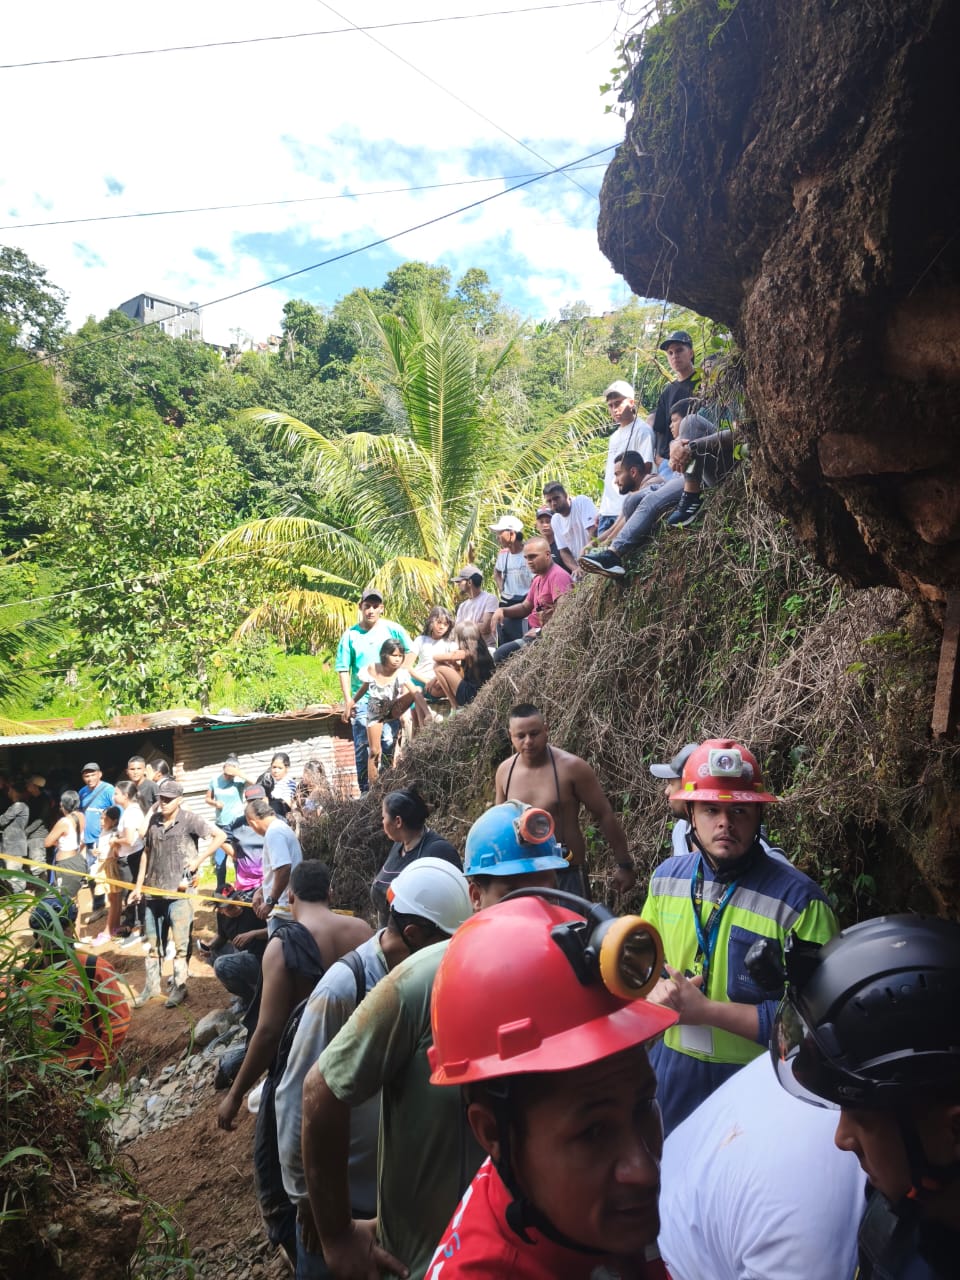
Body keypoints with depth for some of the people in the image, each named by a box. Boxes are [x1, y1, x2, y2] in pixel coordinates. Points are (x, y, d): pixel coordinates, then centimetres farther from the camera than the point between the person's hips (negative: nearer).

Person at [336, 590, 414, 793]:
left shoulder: (393, 629, 1)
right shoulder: (350, 635, 1)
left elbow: (411, 652, 8)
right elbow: (343, 669, 0)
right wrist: (348, 700, -7)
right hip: (361, 700, 1)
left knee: (389, 743, -3)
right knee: (362, 748, 3)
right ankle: (365, 792, 13)